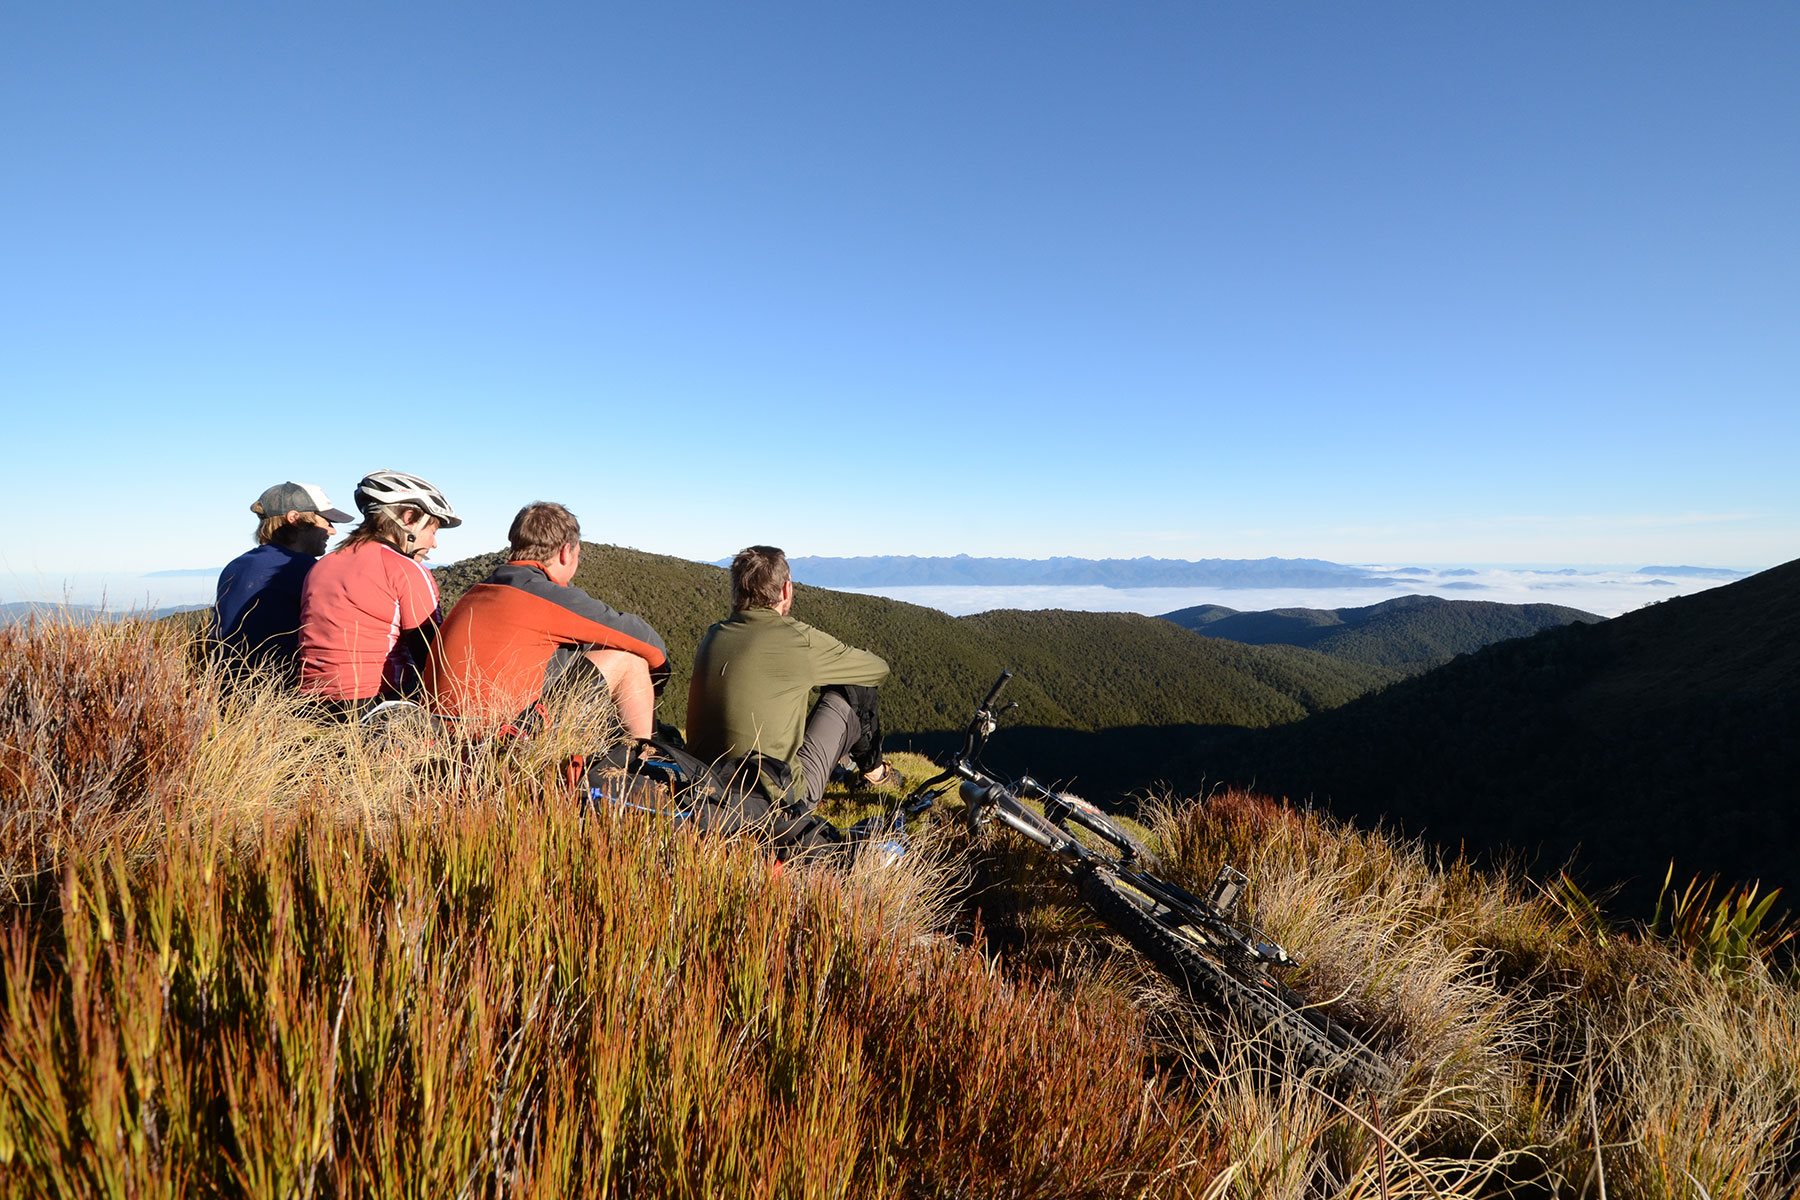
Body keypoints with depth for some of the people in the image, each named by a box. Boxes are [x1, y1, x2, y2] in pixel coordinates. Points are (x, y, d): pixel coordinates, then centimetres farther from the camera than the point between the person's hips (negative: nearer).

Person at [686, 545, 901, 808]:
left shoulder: (712, 636, 4)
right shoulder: (800, 638, -13)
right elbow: (879, 669, 4)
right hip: (783, 796, -6)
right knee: (855, 691, 8)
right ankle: (873, 771, 33)